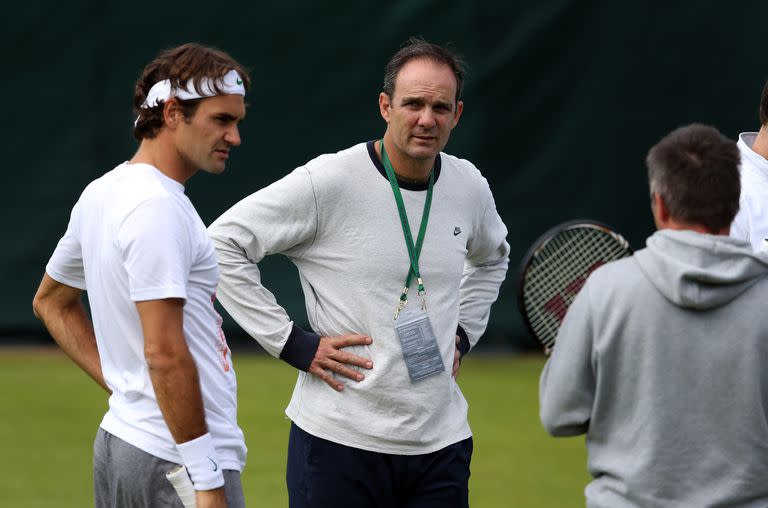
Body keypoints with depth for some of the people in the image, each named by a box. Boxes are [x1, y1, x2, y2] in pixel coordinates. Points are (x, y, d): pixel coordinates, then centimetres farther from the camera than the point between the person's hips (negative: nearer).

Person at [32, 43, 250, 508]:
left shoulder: (101, 194, 11)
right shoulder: (158, 207, -17)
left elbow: (51, 302, 25)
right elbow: (163, 353, -22)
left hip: (117, 443, 9)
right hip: (174, 461, -9)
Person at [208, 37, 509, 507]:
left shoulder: (470, 186, 6)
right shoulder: (328, 182, -12)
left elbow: (490, 258, 30)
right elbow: (222, 244, -11)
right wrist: (292, 343, -13)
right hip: (340, 443, -5)